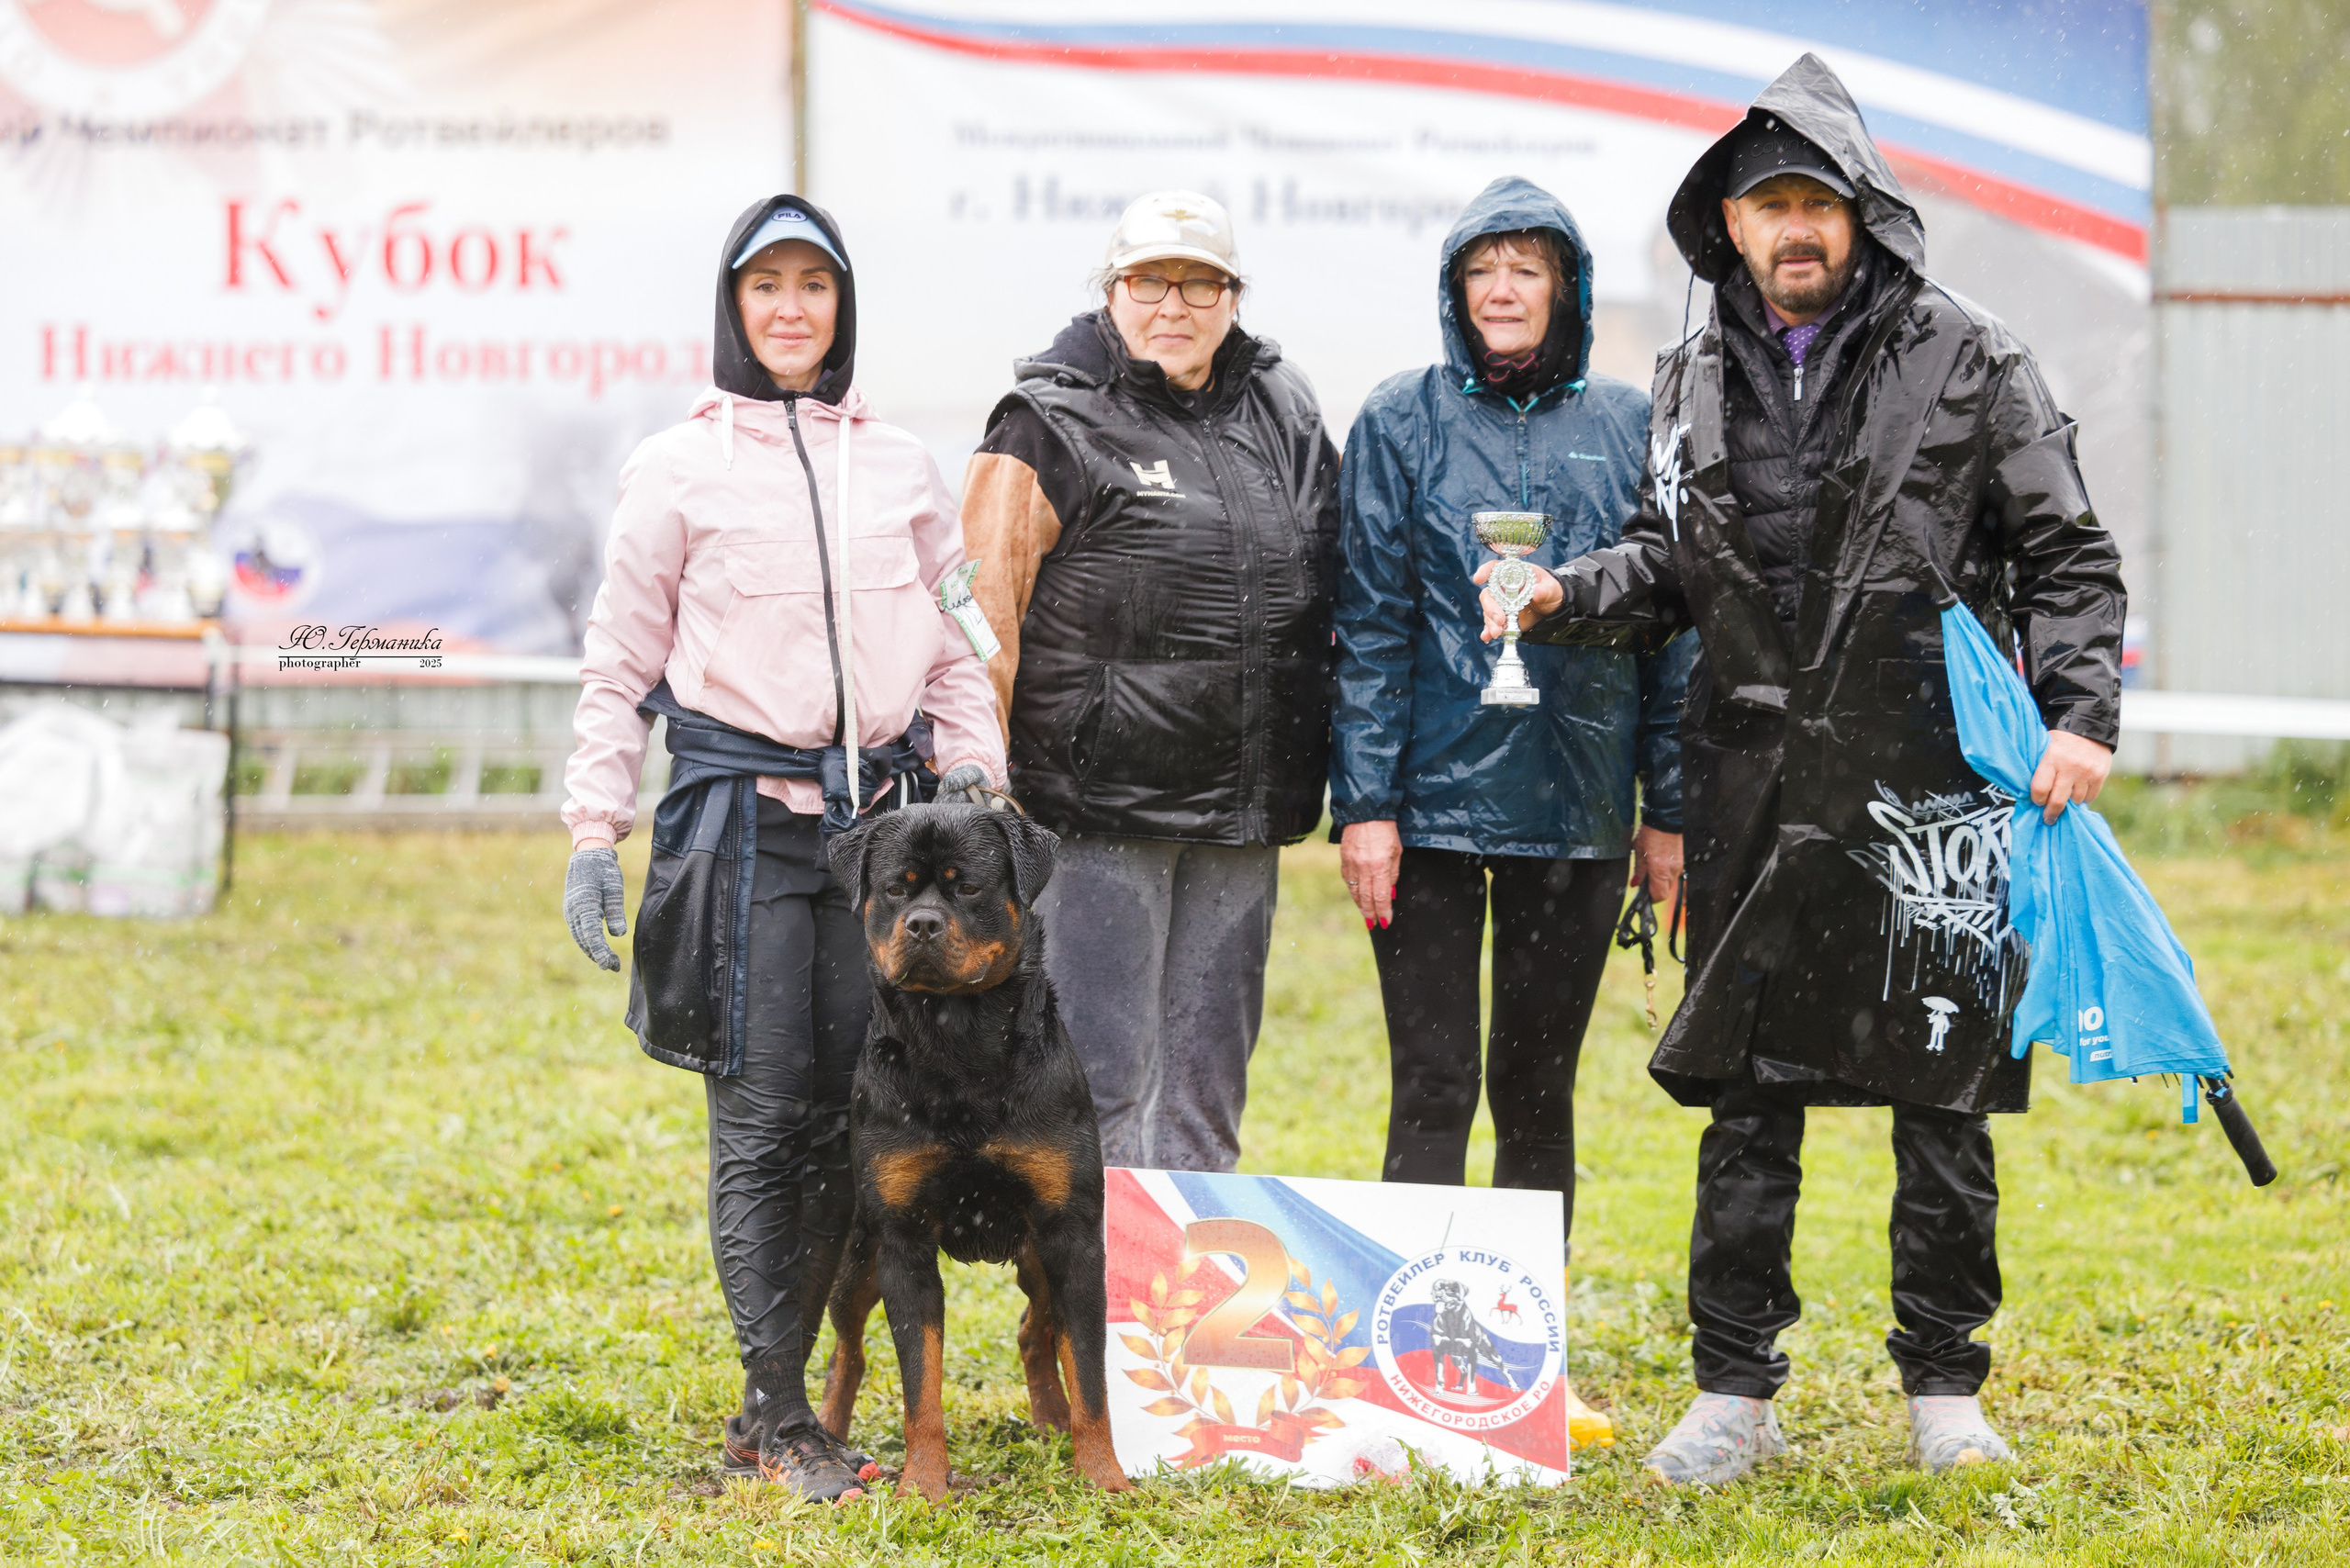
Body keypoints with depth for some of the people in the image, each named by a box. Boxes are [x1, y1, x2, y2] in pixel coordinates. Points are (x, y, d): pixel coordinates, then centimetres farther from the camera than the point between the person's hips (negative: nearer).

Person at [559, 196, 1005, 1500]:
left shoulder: (900, 468, 13)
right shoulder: (678, 468, 4)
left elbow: (955, 651, 18)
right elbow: (620, 664, 5)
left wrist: (980, 796, 8)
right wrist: (593, 832, -1)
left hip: (881, 810, 3)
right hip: (742, 813, -3)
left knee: (853, 1112, 0)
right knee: (761, 1113, -6)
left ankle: (767, 1415, 8)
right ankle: (782, 1420, -2)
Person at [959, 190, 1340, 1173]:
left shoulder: (1285, 416, 13)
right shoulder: (1053, 427, -5)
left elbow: (1336, 595, 21)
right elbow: (985, 618, -8)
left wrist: (1330, 786, 14)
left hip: (1240, 823, 6)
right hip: (1099, 806, -6)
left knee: (1209, 1081, 12)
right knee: (1101, 1084, -5)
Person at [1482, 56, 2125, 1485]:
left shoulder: (1968, 362, -1)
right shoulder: (1701, 383, 11)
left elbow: (2069, 558, 1)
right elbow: (1672, 565, 21)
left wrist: (2079, 714, -10)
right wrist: (1573, 596, 2)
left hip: (1935, 782, -3)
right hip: (1759, 790, 3)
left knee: (1942, 1098, 4)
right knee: (1746, 1098, 5)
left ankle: (1944, 1389, 15)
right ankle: (1736, 1392, 13)